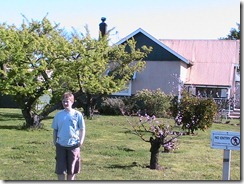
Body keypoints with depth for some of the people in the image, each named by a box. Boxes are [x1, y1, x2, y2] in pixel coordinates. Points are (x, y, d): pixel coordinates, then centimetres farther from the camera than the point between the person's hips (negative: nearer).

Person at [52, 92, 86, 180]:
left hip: (73, 145, -1)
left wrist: (81, 141, -9)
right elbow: (55, 129, 9)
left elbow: (82, 129, 1)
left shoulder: (77, 114, -4)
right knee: (60, 169, 2)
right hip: (61, 145, 1)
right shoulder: (58, 115, 2)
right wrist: (55, 141, -1)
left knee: (72, 169, 10)